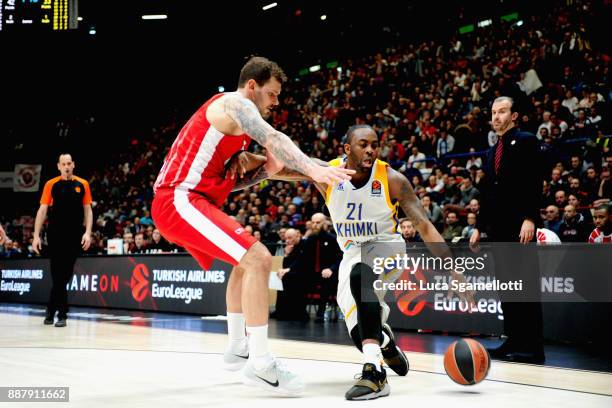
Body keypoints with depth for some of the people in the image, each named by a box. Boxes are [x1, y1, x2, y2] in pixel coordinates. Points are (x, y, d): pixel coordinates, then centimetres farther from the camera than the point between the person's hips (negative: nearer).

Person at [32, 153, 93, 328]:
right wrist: (36, 235, -4)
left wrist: (87, 232, -5)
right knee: (58, 274, -2)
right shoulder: (51, 184, 4)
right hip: (55, 234, -1)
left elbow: (88, 210, 7)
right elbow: (42, 210, 3)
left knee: (64, 274, 4)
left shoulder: (82, 184, 6)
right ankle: (61, 313, 6)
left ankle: (51, 309, 17)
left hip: (75, 235, 1)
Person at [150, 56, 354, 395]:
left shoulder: (233, 117, 24)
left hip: (176, 202, 11)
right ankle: (259, 363, -20)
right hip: (180, 201, -11)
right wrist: (314, 170, -35)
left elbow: (226, 177, 25)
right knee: (258, 259, -21)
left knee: (246, 261, 25)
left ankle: (238, 348, 30)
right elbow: (272, 138, -24)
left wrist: (266, 169, 9)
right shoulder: (234, 102, -6)